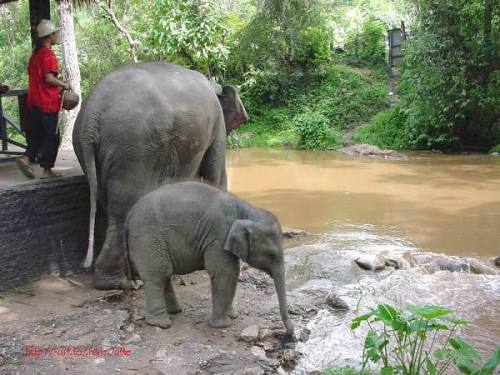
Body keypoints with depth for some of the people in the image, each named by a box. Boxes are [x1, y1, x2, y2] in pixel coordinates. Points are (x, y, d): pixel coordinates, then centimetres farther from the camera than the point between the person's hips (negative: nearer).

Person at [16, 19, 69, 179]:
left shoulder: (35, 54, 14)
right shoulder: (48, 54, -13)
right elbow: (49, 78, -22)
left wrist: (57, 86, 18)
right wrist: (64, 85, -7)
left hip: (34, 101, 8)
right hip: (48, 102, -8)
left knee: (36, 134, 14)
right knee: (52, 137, 0)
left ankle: (27, 158, -2)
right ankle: (47, 170, 3)